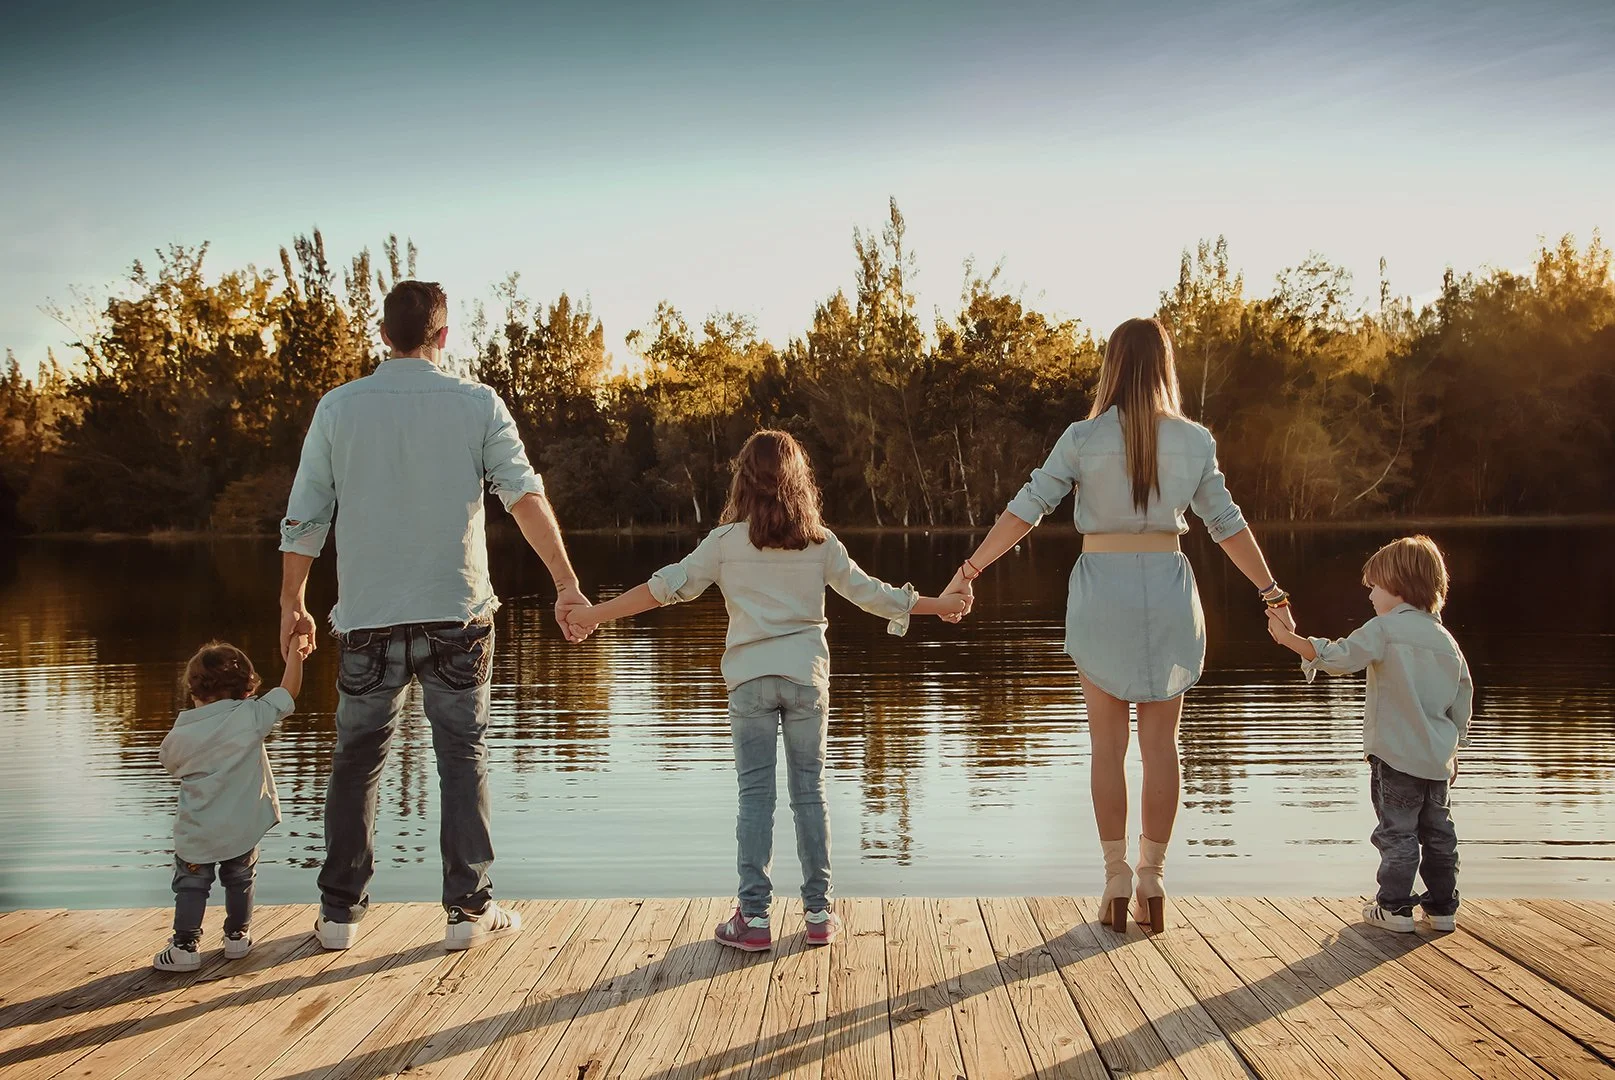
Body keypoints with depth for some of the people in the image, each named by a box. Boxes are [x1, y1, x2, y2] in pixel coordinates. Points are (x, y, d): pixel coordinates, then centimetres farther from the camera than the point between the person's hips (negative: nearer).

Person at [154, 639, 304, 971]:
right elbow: (289, 693, -6)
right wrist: (295, 654, 6)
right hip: (242, 828, 1)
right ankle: (237, 937, 30)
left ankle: (185, 945, 11)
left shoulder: (179, 735, -9)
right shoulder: (250, 717, -15)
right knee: (239, 880, 20)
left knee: (190, 885, 13)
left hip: (196, 832, 0)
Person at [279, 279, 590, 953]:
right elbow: (526, 497, -7)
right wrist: (566, 584, -4)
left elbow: (304, 518, 4)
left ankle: (340, 912, 19)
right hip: (457, 615, -1)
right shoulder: (477, 404, -2)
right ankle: (469, 909, 11)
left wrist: (292, 604, 14)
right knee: (463, 758, 9)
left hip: (368, 619, 1)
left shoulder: (339, 407, 1)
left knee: (356, 761, 13)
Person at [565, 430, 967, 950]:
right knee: (809, 794, 9)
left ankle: (753, 917, 4)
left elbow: (667, 586, -4)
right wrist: (940, 605, 21)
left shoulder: (726, 541, -2)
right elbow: (869, 593, 7)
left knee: (755, 796, 3)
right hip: (807, 676, 1)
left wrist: (594, 614, 3)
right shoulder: (821, 542, 2)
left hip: (750, 680, -1)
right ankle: (819, 912, 14)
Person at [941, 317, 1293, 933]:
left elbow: (1025, 511, -7)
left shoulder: (1084, 439, -6)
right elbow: (1228, 525, 4)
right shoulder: (1194, 441, 0)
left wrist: (969, 571, -2)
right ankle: (1153, 881, 13)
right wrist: (1273, 595, 14)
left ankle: (1117, 882, 10)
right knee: (1161, 743, 9)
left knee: (1108, 744, 7)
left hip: (1102, 591, -1)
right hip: (1168, 591, 1)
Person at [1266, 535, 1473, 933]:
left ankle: (1395, 907, 4)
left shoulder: (1384, 629, -10)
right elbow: (1463, 698, 15)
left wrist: (1291, 639, -11)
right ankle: (1442, 907, 21)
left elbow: (1339, 658, -18)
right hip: (1438, 757, 6)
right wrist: (1454, 747, 25)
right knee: (1438, 832, 14)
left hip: (1395, 755, -6)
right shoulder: (1446, 641, 11)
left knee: (1397, 831, 1)